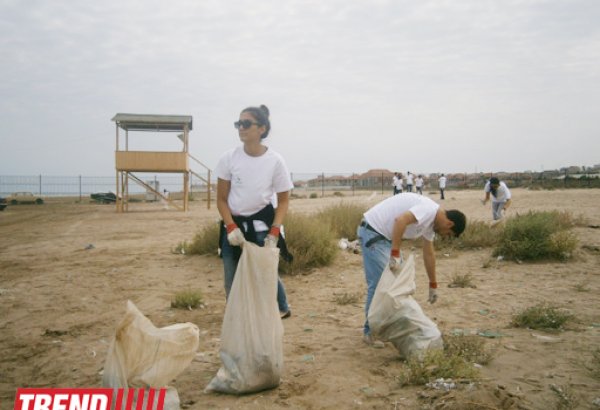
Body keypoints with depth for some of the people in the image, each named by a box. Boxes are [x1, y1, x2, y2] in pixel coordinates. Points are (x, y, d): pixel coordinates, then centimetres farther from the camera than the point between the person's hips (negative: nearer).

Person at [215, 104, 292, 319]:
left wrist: (274, 232, -14)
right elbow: (221, 199, -1)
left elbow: (283, 200, -3)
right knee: (232, 282, 8)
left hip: (262, 225, -2)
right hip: (234, 225, 2)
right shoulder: (229, 158, -7)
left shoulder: (275, 160, -11)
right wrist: (231, 227, -15)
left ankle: (281, 310, 23)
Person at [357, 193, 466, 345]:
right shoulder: (429, 209, -19)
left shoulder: (431, 221, 12)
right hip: (373, 232, -11)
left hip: (386, 235, 11)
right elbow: (400, 220, -36)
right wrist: (395, 255, -36)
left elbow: (429, 253, 22)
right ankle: (371, 331, 2)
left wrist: (433, 285, 28)